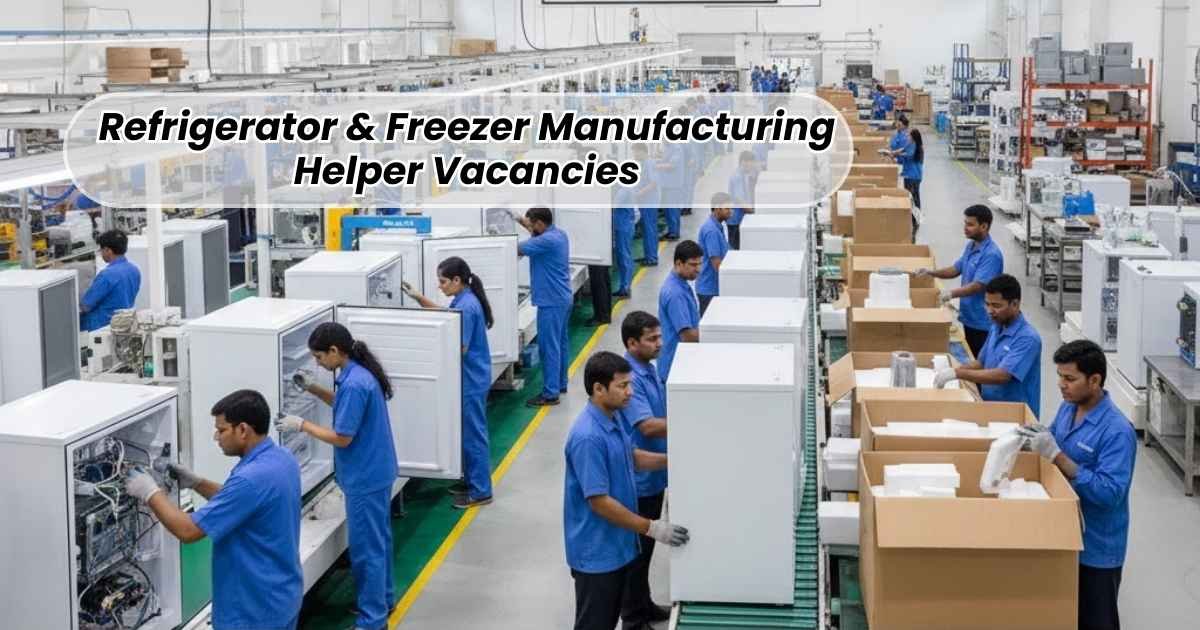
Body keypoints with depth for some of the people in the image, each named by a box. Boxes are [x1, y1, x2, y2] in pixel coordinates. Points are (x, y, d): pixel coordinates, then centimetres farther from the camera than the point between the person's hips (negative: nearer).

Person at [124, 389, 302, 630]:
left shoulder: (252, 478, -30)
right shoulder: (280, 458, 1)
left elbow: (188, 530, -26)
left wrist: (150, 492, -13)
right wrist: (196, 483, 8)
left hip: (256, 608, -9)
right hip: (280, 595, 10)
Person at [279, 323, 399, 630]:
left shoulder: (354, 384, -26)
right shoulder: (360, 373, 4)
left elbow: (342, 438, -23)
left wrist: (302, 425, -13)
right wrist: (314, 389, 10)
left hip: (365, 477, -10)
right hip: (375, 471, 10)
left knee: (365, 547, 0)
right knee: (378, 539, 21)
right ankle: (382, 598, 36)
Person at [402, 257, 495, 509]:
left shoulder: (467, 306, -23)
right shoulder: (462, 300, 7)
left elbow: (459, 349, -24)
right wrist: (418, 298, 17)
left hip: (471, 381, -10)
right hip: (469, 379, 10)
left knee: (473, 435, -1)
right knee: (468, 433, 19)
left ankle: (480, 492, 7)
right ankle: (472, 480, 31)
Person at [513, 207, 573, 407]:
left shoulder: (548, 241, -22)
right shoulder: (559, 234, 7)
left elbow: (516, 248, -16)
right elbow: (537, 232, 30)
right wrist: (520, 219, 25)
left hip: (551, 301, -10)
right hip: (563, 298, 10)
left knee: (549, 347, -7)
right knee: (560, 343, 17)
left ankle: (550, 394, -5)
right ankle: (560, 384, 27)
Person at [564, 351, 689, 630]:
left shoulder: (614, 416, 2)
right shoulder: (587, 437, -28)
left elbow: (630, 457, 19)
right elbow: (599, 502, -26)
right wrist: (652, 528, -23)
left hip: (617, 544, 9)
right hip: (596, 551, -9)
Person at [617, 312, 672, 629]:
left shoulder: (649, 369, 6)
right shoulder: (630, 378, -24)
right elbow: (648, 426, -31)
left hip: (654, 475, 9)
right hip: (638, 479, -9)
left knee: (647, 544, 21)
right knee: (636, 548, 4)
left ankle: (643, 604, 35)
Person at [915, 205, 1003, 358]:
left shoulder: (992, 254, -23)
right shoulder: (971, 246, 7)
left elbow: (978, 286, -28)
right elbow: (957, 269, 18)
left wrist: (952, 293, -39)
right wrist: (932, 272, 3)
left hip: (983, 322, -9)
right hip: (969, 317, 9)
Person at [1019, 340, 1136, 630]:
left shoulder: (1117, 431, -24)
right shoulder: (1067, 407, 0)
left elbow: (1110, 493, -29)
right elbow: (1054, 444, 16)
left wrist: (1056, 455, -32)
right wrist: (1035, 439, -8)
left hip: (1097, 548, -7)